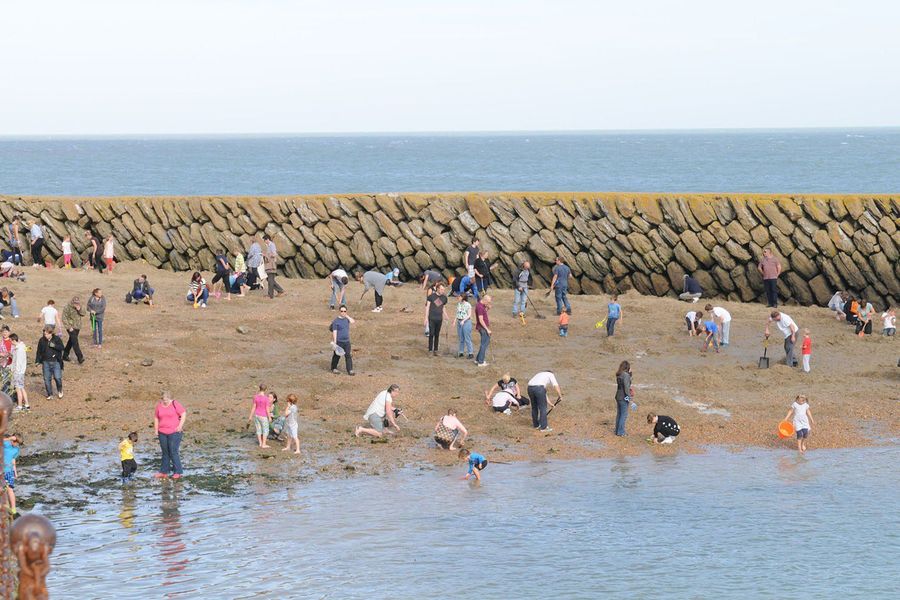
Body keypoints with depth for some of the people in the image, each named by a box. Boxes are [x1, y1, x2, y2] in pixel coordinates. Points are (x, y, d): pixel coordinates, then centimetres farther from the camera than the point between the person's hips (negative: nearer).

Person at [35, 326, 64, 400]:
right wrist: (37, 361, 6)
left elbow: (61, 347, -7)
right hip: (46, 362, 2)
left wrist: (54, 346, -23)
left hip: (56, 362, -2)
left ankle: (59, 391, 21)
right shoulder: (42, 340, 3)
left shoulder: (57, 339, -3)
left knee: (57, 377, -7)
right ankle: (50, 394, 13)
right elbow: (39, 351, 9)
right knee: (47, 379, 3)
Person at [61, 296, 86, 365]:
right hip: (71, 327, -7)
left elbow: (83, 314, 3)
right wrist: (69, 327, -19)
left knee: (71, 341, 17)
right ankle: (80, 358, -21)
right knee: (75, 342, -14)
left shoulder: (79, 307, 6)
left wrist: (79, 310, -17)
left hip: (77, 327, 7)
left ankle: (65, 356, 30)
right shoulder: (67, 308, -14)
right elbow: (64, 318, -14)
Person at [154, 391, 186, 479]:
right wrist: (156, 430, 10)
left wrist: (180, 426, -14)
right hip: (162, 433, 5)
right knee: (165, 452, 11)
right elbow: (156, 417, 17)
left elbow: (184, 414, -8)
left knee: (173, 452, -8)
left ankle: (177, 472, -2)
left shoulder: (175, 404, -7)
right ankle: (164, 472, 18)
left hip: (174, 432, -5)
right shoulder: (159, 405, 6)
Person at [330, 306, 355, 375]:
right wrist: (334, 342, -16)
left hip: (347, 341, 5)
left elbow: (353, 321, -9)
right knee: (337, 355, 8)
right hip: (339, 342, -5)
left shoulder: (347, 319, 10)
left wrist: (347, 316, -4)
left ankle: (350, 370, 1)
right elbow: (334, 332, -11)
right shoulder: (336, 321, -8)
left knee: (349, 356, 0)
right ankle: (333, 368, 25)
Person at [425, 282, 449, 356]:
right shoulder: (431, 296, -3)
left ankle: (435, 350, 14)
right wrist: (426, 318, -4)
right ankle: (430, 350, -1)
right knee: (431, 334, -5)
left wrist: (446, 317, 14)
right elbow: (427, 307, 0)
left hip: (439, 319, 3)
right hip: (432, 319, -3)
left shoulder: (444, 298, 7)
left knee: (437, 335, 8)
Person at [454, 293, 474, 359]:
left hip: (466, 322, -7)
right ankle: (461, 352, 20)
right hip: (459, 322, 7)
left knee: (467, 339, -6)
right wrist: (455, 319, -1)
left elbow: (469, 315, -11)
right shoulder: (458, 304, 8)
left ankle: (471, 353, -1)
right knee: (461, 338, 12)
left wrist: (463, 320, -22)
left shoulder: (468, 305, -12)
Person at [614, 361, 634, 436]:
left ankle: (617, 431, 24)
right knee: (624, 415, 0)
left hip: (618, 396, 8)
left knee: (619, 414, 17)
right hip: (624, 397, -8)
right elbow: (626, 387, -21)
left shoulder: (619, 374, 7)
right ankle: (621, 432, 3)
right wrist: (629, 398, -16)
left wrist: (630, 373, 12)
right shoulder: (626, 375, -18)